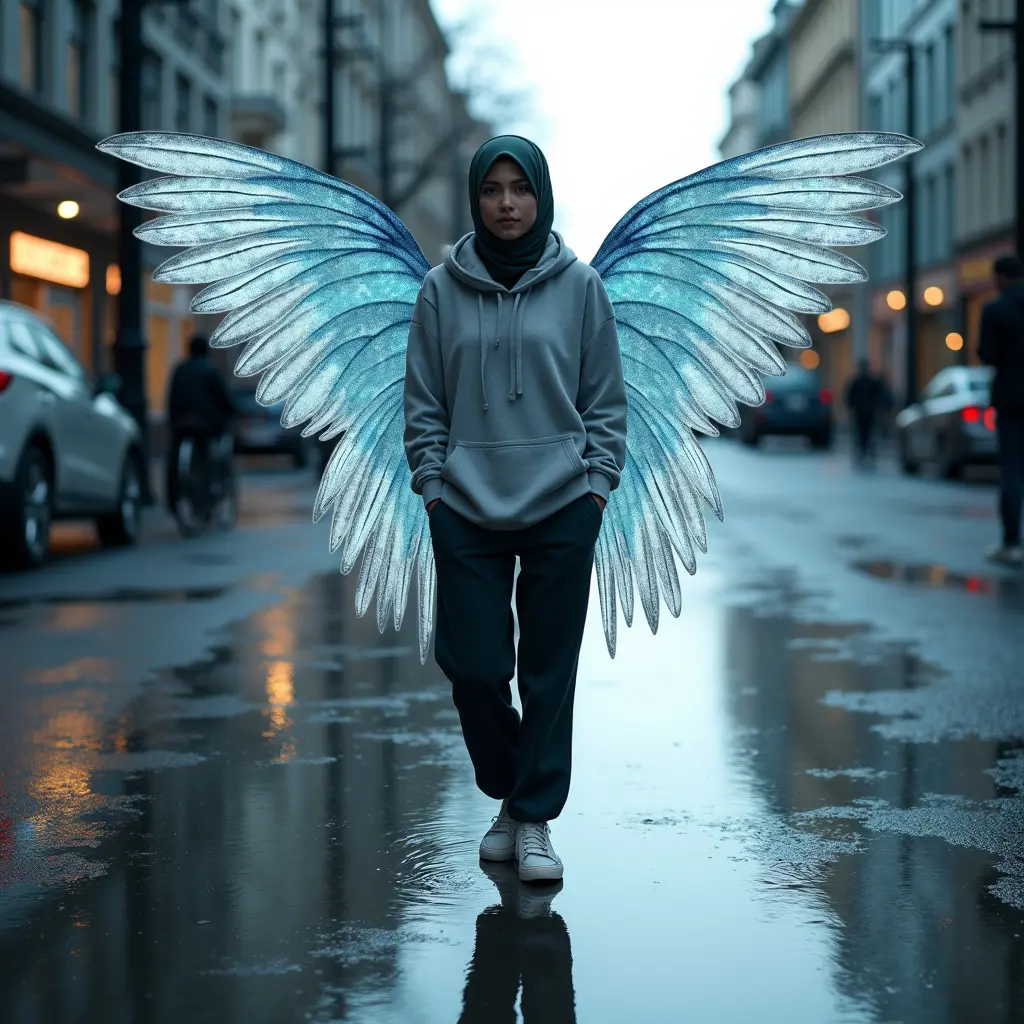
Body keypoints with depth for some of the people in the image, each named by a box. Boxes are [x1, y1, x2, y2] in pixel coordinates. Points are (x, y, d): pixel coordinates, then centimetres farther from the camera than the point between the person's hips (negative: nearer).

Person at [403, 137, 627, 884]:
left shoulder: (580, 286, 1)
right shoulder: (442, 289, 2)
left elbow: (606, 400, 4)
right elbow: (423, 403, 5)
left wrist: (597, 487, -2)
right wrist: (431, 486, -1)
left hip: (563, 510, -1)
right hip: (467, 512, 1)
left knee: (549, 670, 3)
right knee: (474, 666, 1)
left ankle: (535, 818, 15)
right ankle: (507, 793, 26)